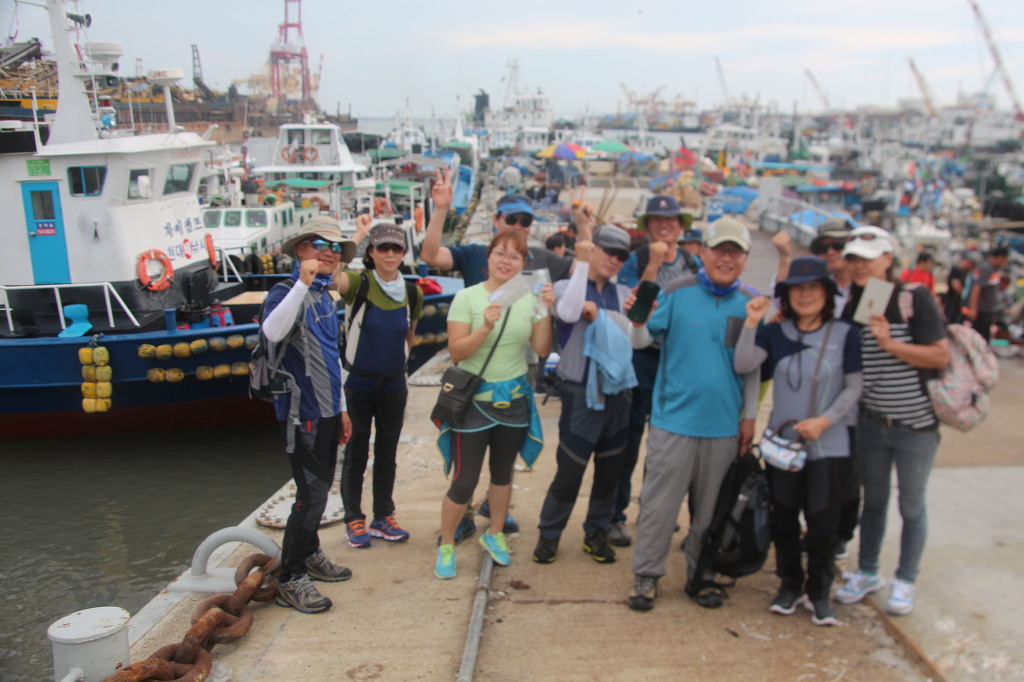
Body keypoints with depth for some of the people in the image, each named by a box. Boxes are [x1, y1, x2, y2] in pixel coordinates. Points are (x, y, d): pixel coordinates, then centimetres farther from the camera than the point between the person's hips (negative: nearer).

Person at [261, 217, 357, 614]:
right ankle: (290, 580, 3)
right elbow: (272, 333, -36)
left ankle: (310, 555, 33)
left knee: (320, 489, 18)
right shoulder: (288, 293, -12)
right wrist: (302, 283, -38)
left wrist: (341, 408, 22)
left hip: (327, 411, 9)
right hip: (302, 412, -9)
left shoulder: (325, 297, 14)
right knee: (311, 495, -8)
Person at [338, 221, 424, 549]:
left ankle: (383, 517, 28)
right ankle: (353, 520, 21)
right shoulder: (359, 283, -12)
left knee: (387, 453, 14)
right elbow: (334, 275, -35)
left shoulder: (412, 293, 1)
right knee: (356, 453, 7)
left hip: (393, 383, 4)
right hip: (358, 383, -4)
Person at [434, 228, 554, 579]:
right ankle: (446, 545, 19)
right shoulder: (467, 297, -10)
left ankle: (494, 534, 39)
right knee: (464, 482, -2)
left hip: (514, 399, 4)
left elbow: (542, 348, 0)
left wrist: (546, 312, -12)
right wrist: (486, 327, -29)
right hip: (473, 401, -4)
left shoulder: (529, 298, 1)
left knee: (503, 473, 18)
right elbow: (456, 351, -15)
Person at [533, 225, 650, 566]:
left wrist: (600, 313, -13)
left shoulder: (623, 295, 9)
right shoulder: (566, 287, -2)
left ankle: (597, 532, 29)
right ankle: (549, 533, 19)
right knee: (569, 471, 0)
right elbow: (567, 312, -26)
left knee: (609, 469, 12)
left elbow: (641, 338, -4)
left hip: (617, 392, 4)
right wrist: (583, 263, -17)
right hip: (581, 393, -4)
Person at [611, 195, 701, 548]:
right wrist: (653, 264, -19)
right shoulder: (635, 261, -2)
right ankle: (615, 515, 11)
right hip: (641, 358, -4)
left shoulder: (693, 265, 9)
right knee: (629, 438, 1)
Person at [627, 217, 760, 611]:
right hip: (675, 419, -2)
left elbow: (752, 366, 10)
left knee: (711, 508, 14)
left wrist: (750, 416, 7)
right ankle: (646, 575, 18)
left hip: (725, 426, 3)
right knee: (659, 504, 3)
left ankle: (701, 575, 29)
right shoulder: (677, 292, -3)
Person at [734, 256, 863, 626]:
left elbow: (853, 388, -2)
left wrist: (824, 420, -14)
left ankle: (819, 591, 24)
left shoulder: (844, 334, -4)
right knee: (784, 520, 12)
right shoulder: (775, 332, 0)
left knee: (822, 525, 3)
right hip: (781, 443, 2)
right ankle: (790, 584, 31)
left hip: (828, 447, -2)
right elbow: (743, 365, -13)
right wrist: (751, 323, -21)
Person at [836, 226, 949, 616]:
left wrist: (889, 343, -25)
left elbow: (942, 356, -17)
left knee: (911, 506, 12)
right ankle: (867, 573, 34)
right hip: (871, 423, 4)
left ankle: (905, 582, 29)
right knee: (873, 500, 18)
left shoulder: (915, 299, -13)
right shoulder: (851, 307, 0)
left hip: (915, 425, -4)